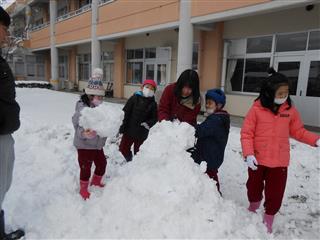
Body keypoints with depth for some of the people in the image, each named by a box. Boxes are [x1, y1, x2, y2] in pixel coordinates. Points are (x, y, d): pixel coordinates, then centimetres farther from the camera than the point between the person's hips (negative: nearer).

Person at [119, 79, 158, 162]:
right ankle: (129, 160, 34)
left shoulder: (153, 104, -1)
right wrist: (123, 126, -7)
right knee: (123, 148, 9)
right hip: (129, 130, 1)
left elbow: (154, 118, 0)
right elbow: (125, 112, -3)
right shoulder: (134, 98, -2)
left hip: (141, 133, -1)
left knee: (138, 152, 8)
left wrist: (148, 124, -19)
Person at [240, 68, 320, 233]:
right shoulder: (256, 109, -12)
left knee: (275, 194, 9)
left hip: (280, 162, 2)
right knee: (254, 187, 19)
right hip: (257, 160, -1)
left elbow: (298, 131, 9)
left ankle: (268, 221, 33)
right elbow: (246, 134, -11)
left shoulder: (290, 110, -2)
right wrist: (248, 154, -20)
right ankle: (252, 209, 50)